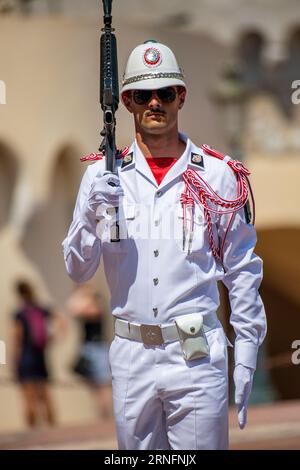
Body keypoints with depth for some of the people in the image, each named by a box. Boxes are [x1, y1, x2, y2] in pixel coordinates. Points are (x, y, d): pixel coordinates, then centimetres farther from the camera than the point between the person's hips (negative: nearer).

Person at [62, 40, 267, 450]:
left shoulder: (219, 175, 2)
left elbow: (242, 272, 6)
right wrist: (92, 215, -15)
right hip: (131, 355, 2)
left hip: (198, 355, -2)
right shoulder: (103, 175, 6)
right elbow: (77, 271, 4)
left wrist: (246, 356, 1)